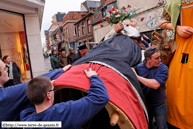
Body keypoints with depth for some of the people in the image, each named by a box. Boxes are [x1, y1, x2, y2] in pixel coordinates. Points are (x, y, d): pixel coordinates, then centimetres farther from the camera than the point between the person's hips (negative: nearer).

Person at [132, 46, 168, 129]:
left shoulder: (163, 68, -17)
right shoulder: (138, 67, -10)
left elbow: (155, 85, -32)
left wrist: (137, 76, -28)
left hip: (159, 106, -2)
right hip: (144, 104, 2)